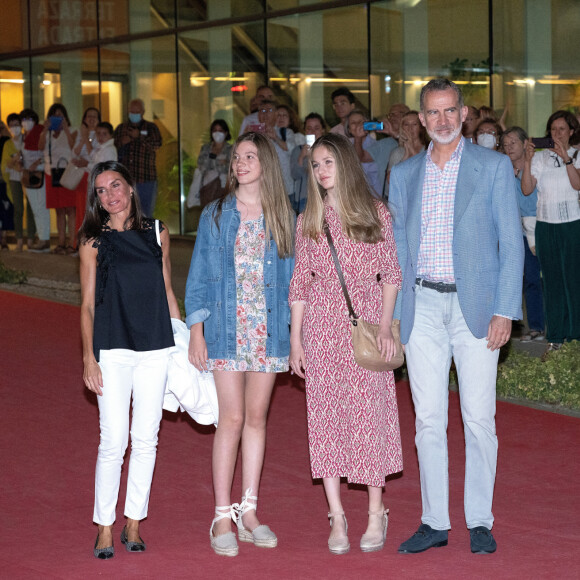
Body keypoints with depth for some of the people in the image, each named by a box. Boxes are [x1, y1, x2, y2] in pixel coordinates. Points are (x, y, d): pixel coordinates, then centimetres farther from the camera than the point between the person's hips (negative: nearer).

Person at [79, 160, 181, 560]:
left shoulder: (157, 233, 9)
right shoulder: (94, 242, 3)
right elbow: (88, 304, 3)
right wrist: (88, 357, -5)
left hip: (156, 349, 2)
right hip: (113, 350, -2)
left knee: (146, 440, 5)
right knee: (114, 441, -5)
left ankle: (133, 523, 15)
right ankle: (105, 527, 5)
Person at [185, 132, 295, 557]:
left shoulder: (284, 219, 6)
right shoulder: (215, 216, 4)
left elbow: (293, 277, 9)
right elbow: (199, 276, 5)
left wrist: (298, 332, 3)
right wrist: (196, 331, -2)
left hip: (269, 331, 2)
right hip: (226, 330, -2)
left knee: (257, 418, 7)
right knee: (232, 419, -5)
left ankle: (249, 512, 14)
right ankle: (222, 517, 0)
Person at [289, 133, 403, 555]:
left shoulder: (376, 213, 2)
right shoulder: (309, 219, 8)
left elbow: (390, 273, 3)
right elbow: (300, 280, 9)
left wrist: (386, 325, -8)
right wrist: (295, 338, 4)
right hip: (321, 323, 2)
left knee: (370, 412, -3)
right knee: (325, 414, 0)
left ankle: (376, 515, 7)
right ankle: (337, 517, 7)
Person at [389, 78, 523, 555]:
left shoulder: (494, 167, 1)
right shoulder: (404, 174, 11)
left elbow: (511, 243, -1)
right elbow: (396, 247, 14)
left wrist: (504, 311, -10)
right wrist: (390, 316, 7)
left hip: (476, 306, -3)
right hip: (422, 307, 3)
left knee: (479, 418, -1)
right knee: (428, 420, 5)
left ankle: (480, 522, 10)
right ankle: (435, 522, 13)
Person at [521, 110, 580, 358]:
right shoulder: (540, 157, 8)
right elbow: (527, 189, -2)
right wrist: (527, 161, -13)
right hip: (545, 224, 2)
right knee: (551, 281, 4)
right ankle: (554, 339, 8)